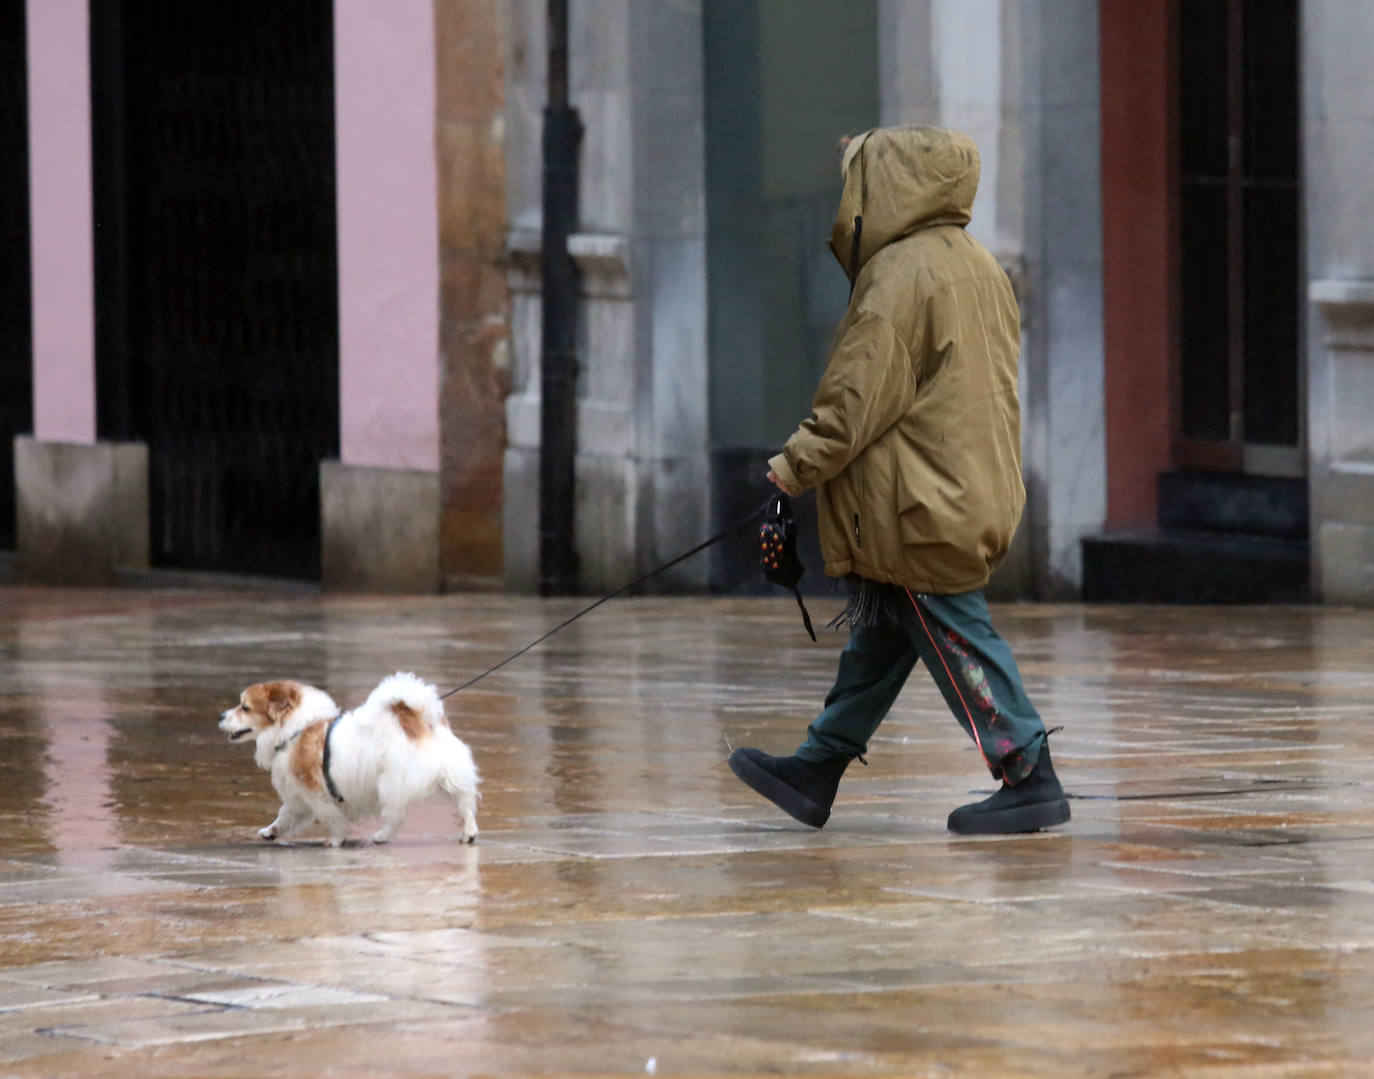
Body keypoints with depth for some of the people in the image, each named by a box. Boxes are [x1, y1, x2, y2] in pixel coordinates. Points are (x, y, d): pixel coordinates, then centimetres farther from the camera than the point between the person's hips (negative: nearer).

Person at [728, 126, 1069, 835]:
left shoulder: (900, 274, -15)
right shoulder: (979, 267, 14)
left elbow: (860, 395, -17)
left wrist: (797, 464, -8)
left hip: (919, 505, -10)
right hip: (972, 494, 10)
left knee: (955, 640, -6)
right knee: (876, 637, 13)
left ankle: (1029, 778, -6)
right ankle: (816, 771, 19)